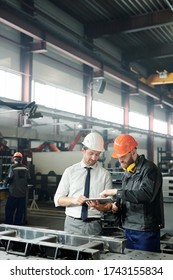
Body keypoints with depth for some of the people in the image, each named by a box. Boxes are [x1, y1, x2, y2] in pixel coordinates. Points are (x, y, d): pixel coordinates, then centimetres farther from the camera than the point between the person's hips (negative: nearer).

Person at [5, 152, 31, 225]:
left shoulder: (12, 167, -9)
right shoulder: (25, 168, 3)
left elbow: (9, 179, -14)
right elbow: (29, 180, 6)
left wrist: (7, 181, 8)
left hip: (14, 193, -4)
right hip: (23, 193, 4)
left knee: (9, 209, 4)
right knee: (21, 211, 10)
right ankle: (18, 224, 14)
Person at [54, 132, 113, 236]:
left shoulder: (105, 174, 3)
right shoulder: (70, 171, 4)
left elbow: (109, 204, 2)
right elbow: (58, 199, 4)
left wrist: (98, 206, -20)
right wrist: (73, 200, -15)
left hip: (94, 225, 0)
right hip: (72, 223, 1)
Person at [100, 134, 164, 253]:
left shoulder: (149, 169, -13)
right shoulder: (128, 172, 13)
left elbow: (146, 195, -28)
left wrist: (116, 192, -26)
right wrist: (117, 206, -1)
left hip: (146, 231, -7)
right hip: (128, 229, 7)